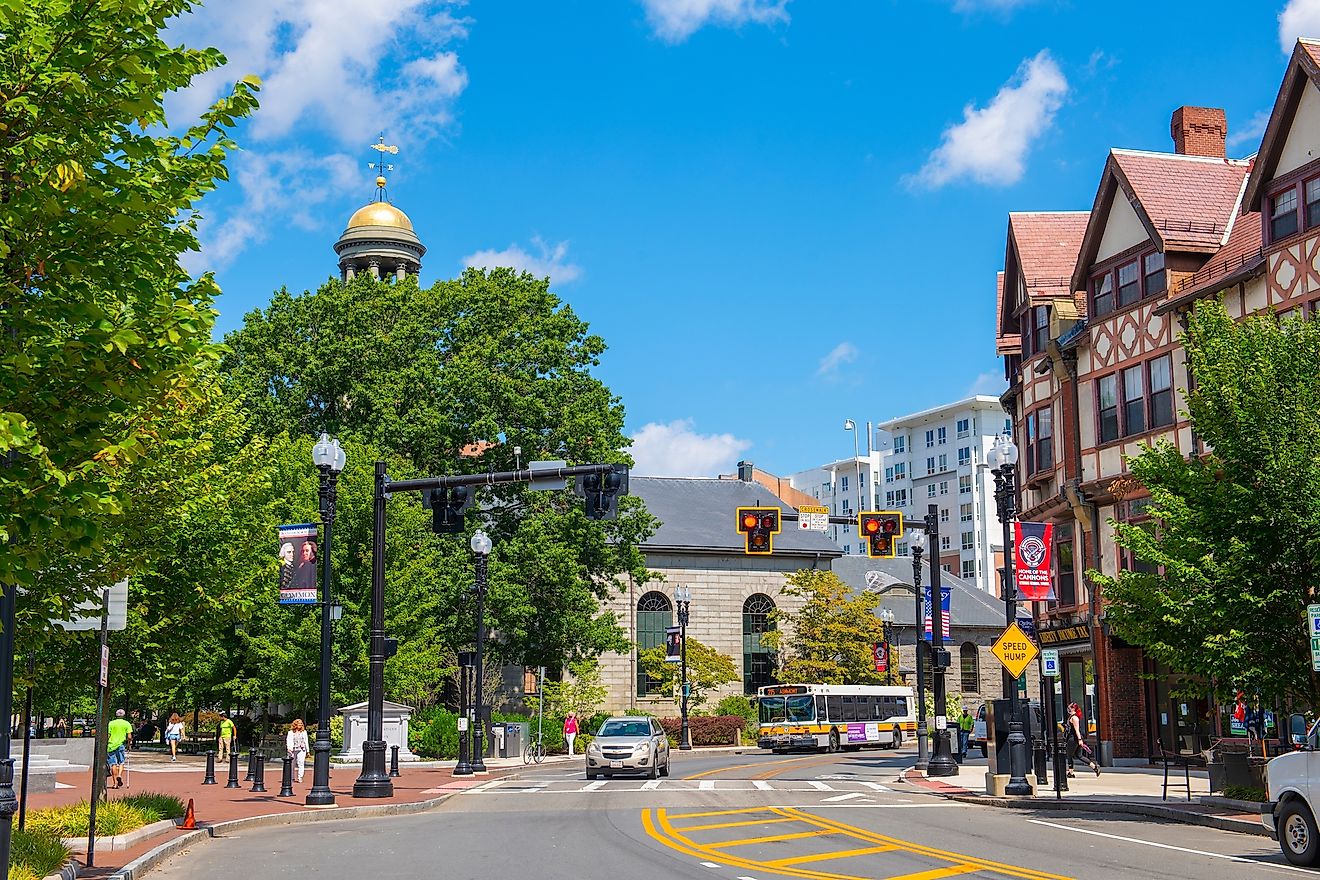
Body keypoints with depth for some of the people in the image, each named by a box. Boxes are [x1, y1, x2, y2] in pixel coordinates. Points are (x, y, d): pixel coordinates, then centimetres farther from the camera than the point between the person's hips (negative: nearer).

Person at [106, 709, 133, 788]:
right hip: (121, 745, -1)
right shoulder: (127, 724, 2)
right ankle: (120, 775, -17)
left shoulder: (110, 723, 4)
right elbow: (129, 737, -4)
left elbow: (107, 736, 0)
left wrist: (105, 745, 9)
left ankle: (115, 783, 5)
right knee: (121, 763, 11)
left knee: (113, 764, 6)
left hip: (111, 745, 1)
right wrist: (129, 744, 10)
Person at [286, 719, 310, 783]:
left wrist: (307, 751, 20)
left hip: (301, 750, 0)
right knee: (293, 765, 6)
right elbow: (288, 741, 1)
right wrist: (289, 748, -17)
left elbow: (306, 742, 19)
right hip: (293, 750, 0)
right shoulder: (291, 732, 8)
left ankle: (300, 778, -20)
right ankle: (294, 778, 17)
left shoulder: (304, 732, 15)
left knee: (301, 763, -16)